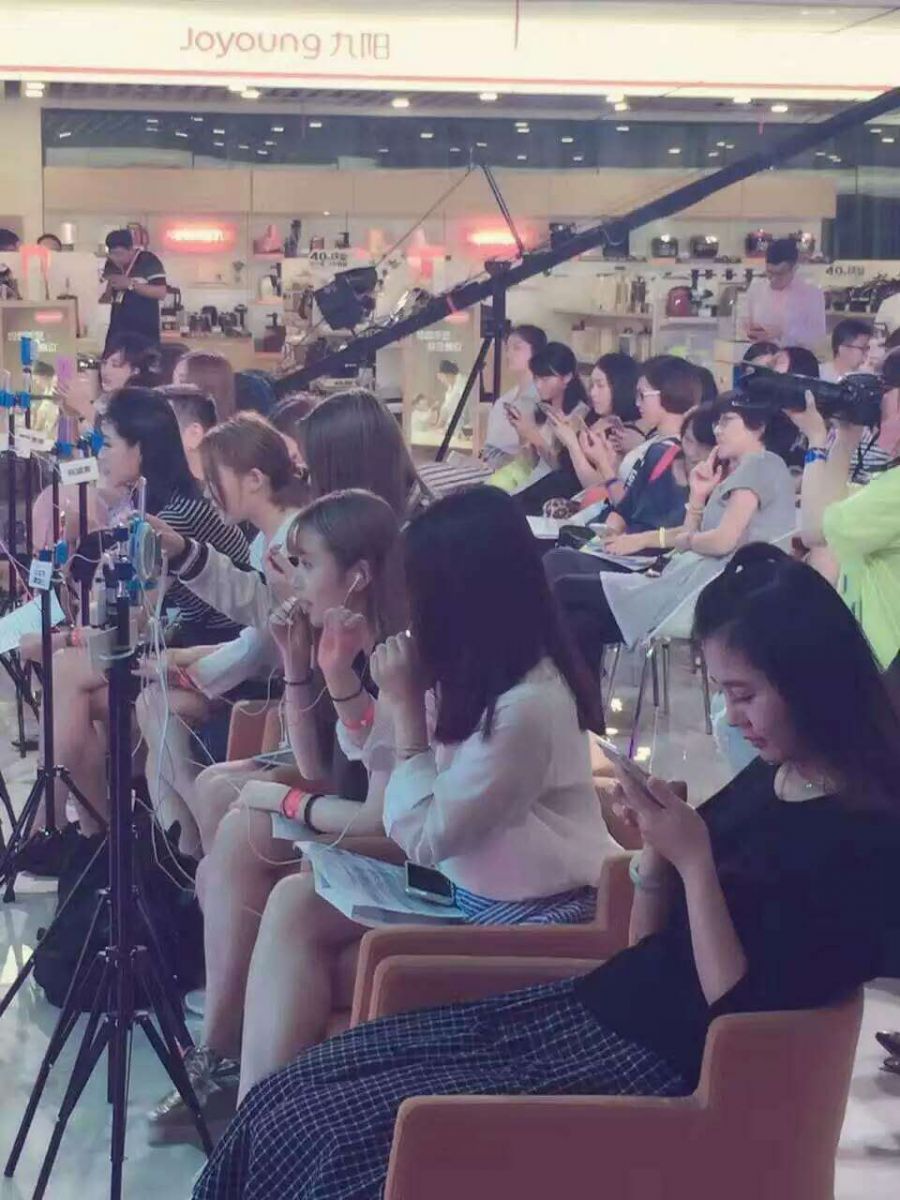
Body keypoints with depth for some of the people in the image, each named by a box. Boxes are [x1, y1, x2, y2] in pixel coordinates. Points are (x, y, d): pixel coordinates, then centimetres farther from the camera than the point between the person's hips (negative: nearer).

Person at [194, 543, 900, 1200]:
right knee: (288, 1097, 0)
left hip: (650, 1068, -9)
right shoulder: (769, 778, 10)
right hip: (588, 1009, 9)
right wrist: (657, 843, -2)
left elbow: (740, 1010, -18)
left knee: (325, 1137, -15)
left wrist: (693, 859, -20)